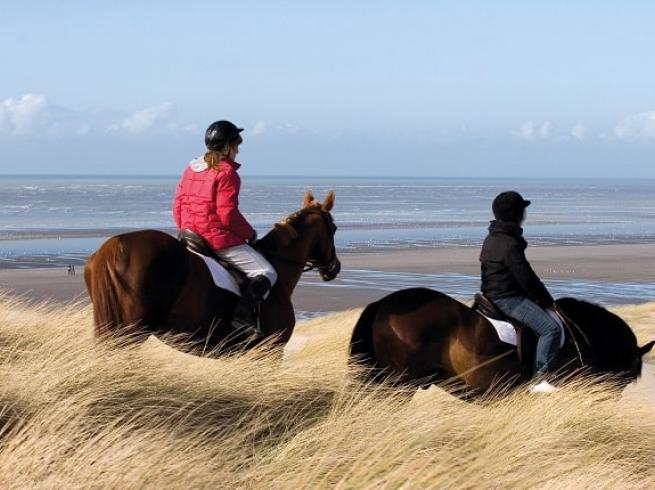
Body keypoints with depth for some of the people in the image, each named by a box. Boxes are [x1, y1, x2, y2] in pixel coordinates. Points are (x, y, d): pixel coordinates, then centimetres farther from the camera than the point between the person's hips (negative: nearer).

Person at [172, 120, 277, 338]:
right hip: (221, 239, -8)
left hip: (191, 237, 8)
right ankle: (245, 315, -24)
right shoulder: (227, 173, -12)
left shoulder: (191, 169, 13)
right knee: (266, 272, -5)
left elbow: (177, 206, 13)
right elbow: (228, 214, -19)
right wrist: (250, 234, -5)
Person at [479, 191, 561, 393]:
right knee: (551, 327, -19)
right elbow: (527, 279, -17)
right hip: (507, 299, -11)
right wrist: (548, 301, -4)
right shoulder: (510, 244, -19)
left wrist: (543, 299, 19)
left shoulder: (493, 239, 14)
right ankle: (539, 379, -24)